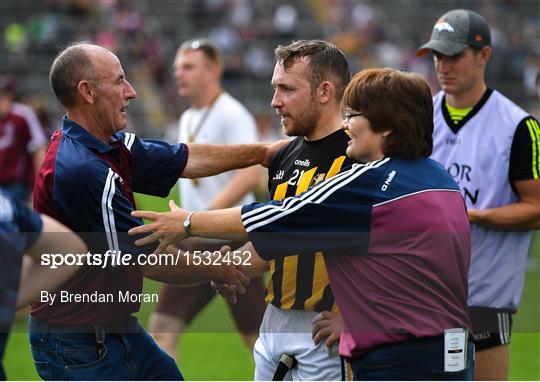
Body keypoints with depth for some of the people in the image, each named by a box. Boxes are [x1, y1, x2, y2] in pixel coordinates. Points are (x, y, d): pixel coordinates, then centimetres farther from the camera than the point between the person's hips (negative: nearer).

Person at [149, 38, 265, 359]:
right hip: (197, 245, 8)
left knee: (257, 336, 3)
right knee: (163, 326, -3)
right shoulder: (188, 119, 14)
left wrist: (202, 217, -30)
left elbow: (250, 175, -25)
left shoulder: (232, 115, -13)